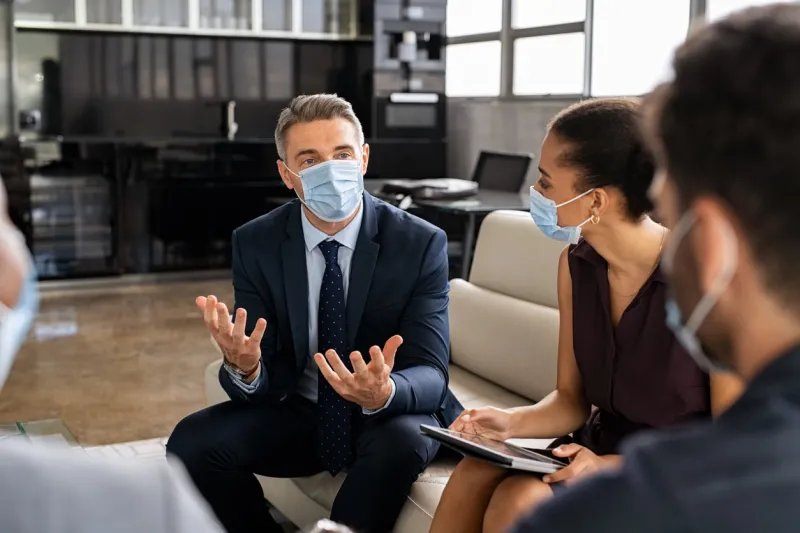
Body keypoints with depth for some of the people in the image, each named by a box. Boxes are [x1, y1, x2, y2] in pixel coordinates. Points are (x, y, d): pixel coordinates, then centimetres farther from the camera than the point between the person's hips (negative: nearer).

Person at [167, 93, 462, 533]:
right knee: (192, 441, -20)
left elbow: (429, 374, -18)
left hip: (390, 418, -2)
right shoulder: (254, 244, -7)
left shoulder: (421, 243, -14)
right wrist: (243, 367, -36)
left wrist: (385, 393, -42)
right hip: (296, 411, 3)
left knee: (403, 442, -35)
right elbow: (264, 378, -10)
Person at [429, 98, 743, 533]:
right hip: (601, 448, 6)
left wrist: (611, 467, -24)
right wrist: (511, 422, -16)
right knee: (473, 476, -19)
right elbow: (571, 399, 5)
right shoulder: (576, 263, -2)